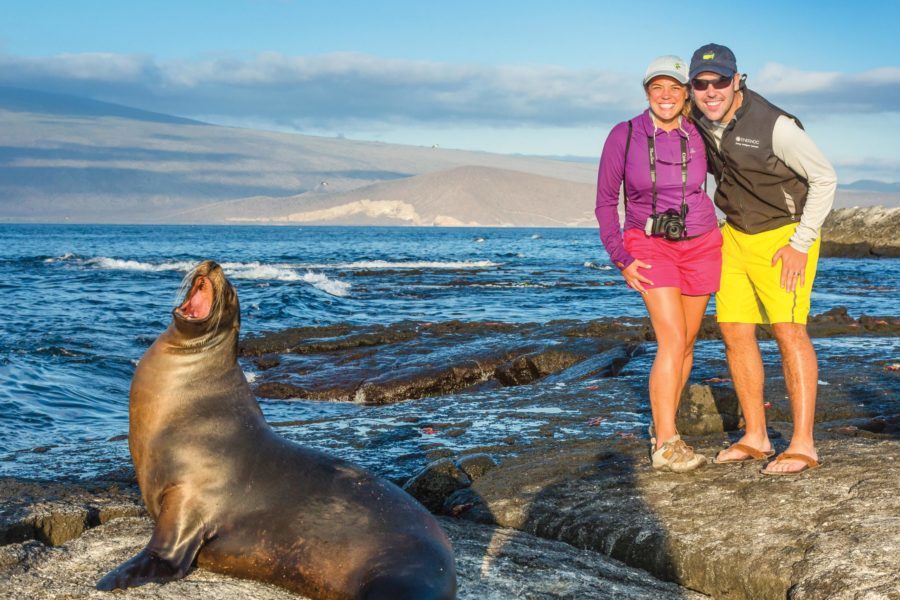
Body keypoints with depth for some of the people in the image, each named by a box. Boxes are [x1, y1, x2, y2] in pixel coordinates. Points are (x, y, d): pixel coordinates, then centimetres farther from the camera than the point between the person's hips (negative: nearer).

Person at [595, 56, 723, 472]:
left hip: (700, 245, 3)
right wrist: (621, 260, -9)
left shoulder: (698, 134, -6)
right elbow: (606, 201, -4)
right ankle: (666, 446, -14)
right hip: (649, 245, -3)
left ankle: (662, 426, 22)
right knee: (672, 341, -17)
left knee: (687, 342, 7)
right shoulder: (624, 136, -12)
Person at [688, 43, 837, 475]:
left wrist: (800, 244, -18)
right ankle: (755, 437, 11)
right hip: (736, 236, 7)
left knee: (788, 329, -15)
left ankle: (803, 445, -13)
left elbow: (825, 178, -16)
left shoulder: (775, 126, -25)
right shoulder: (698, 117, -5)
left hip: (784, 235, -6)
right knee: (735, 330, 2)